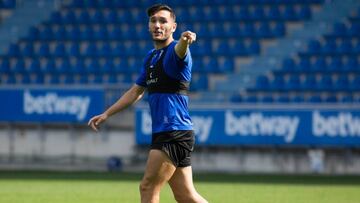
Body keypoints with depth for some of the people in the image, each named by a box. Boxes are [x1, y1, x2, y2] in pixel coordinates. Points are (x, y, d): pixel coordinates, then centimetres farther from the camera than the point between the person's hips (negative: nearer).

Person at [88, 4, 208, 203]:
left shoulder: (175, 50, -9)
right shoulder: (151, 57, 18)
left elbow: (179, 50, -35)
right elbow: (136, 91, 28)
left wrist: (185, 40, -58)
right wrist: (106, 114, 28)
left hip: (175, 133, -8)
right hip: (162, 133, 8)